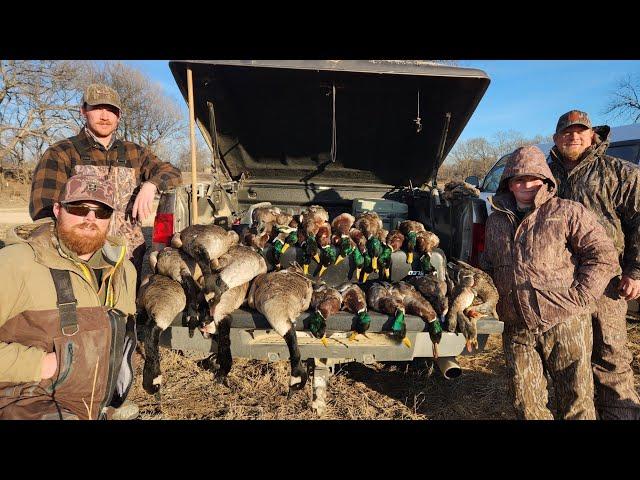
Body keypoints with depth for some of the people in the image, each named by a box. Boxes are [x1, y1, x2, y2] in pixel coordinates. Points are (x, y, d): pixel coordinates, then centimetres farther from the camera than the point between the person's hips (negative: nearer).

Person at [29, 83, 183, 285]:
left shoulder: (134, 153, 14)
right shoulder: (60, 153, 2)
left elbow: (172, 173, 10)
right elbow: (44, 211, -8)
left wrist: (150, 185, -12)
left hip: (132, 259, 3)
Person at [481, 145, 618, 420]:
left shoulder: (566, 212, -3)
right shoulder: (495, 220, 12)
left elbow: (603, 255, -5)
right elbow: (487, 266, 22)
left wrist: (578, 298, -11)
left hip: (564, 324, -4)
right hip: (516, 329, 4)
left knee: (576, 402, 9)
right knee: (525, 404, 13)